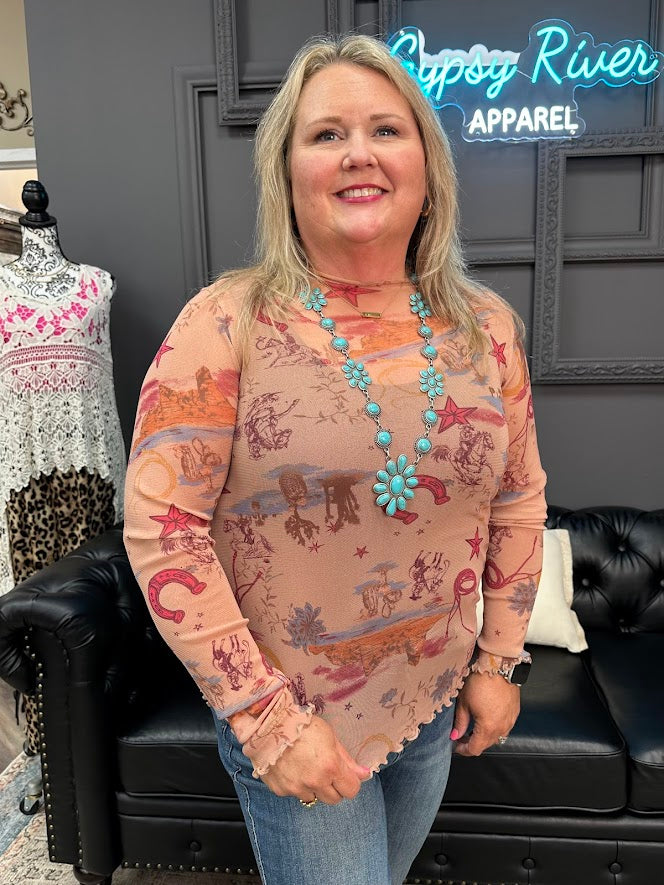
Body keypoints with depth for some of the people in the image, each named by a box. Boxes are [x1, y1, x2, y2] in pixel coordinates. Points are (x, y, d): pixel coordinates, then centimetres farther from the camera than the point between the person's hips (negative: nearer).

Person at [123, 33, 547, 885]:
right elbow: (160, 525, -18)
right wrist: (267, 717, -17)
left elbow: (519, 501, 4)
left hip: (435, 706, 5)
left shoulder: (487, 326, -5)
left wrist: (499, 662, 5)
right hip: (289, 719, -4)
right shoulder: (226, 324, -17)